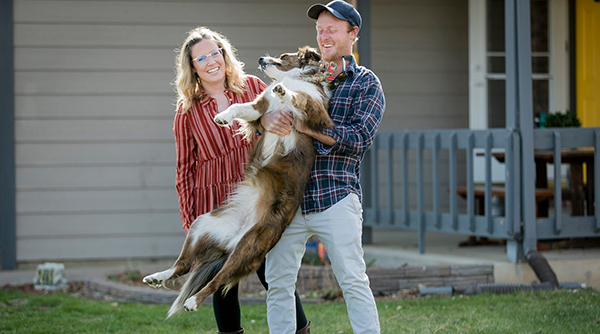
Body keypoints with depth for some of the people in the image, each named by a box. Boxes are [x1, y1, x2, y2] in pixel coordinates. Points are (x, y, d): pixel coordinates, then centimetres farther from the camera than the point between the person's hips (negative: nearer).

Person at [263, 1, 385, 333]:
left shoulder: (366, 84, 6)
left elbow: (359, 138, -8)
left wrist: (306, 126, -15)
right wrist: (266, 121, -11)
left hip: (335, 196, -4)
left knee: (353, 281, -7)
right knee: (278, 283, 2)